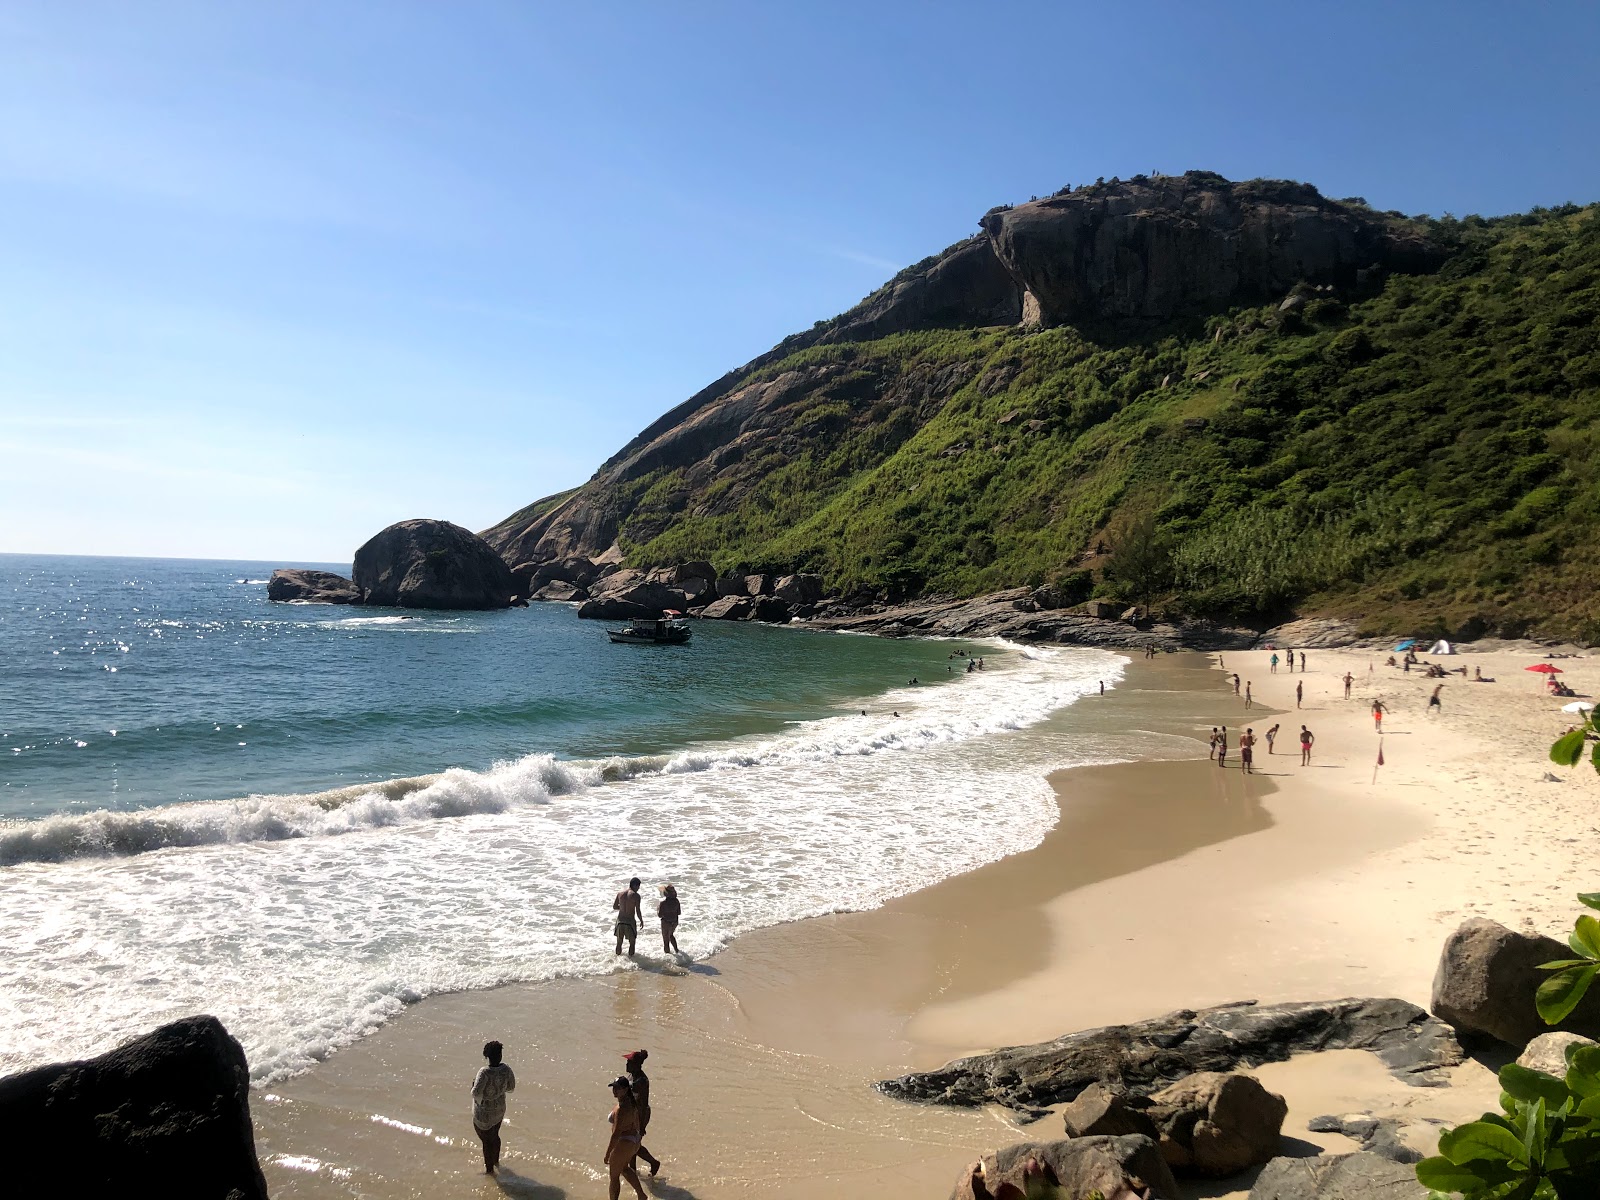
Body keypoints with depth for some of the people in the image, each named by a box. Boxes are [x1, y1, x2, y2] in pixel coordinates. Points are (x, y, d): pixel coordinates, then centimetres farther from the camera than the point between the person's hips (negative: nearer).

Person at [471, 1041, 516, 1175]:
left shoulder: (484, 1072, -33)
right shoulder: (506, 1069, -15)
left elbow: (476, 1093, -33)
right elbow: (511, 1087, -2)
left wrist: (474, 1086, -12)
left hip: (484, 1113, -6)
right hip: (499, 1109, 6)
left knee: (486, 1141, 15)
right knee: (495, 1135, 29)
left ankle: (489, 1169, 32)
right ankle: (496, 1161, 51)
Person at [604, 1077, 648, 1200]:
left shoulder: (621, 1109, -30)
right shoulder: (631, 1102, -1)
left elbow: (616, 1134, -29)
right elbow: (636, 1121, 14)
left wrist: (607, 1155, -22)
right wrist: (638, 1136, 28)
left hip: (623, 1144, -9)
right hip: (634, 1141, 9)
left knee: (614, 1176, 12)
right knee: (624, 1168, 32)